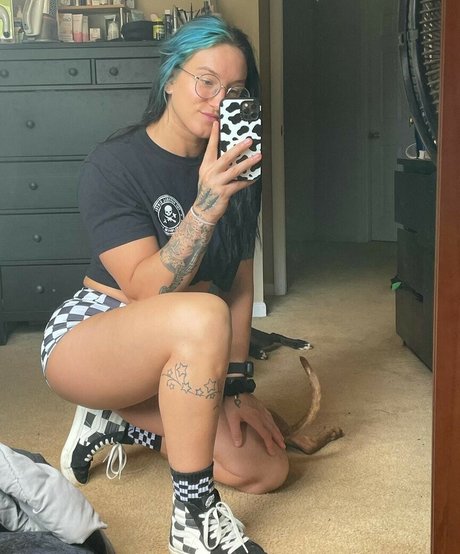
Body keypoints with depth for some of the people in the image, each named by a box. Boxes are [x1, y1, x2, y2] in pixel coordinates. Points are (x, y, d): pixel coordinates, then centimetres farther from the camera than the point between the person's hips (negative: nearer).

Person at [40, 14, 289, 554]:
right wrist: (206, 206, -36)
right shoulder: (113, 163, -16)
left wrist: (236, 384, -4)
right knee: (202, 313, -38)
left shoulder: (236, 171, 2)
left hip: (176, 360, 7)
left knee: (265, 470, -5)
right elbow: (147, 290, -25)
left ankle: (119, 419, 11)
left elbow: (240, 285, 3)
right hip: (89, 336, -6)